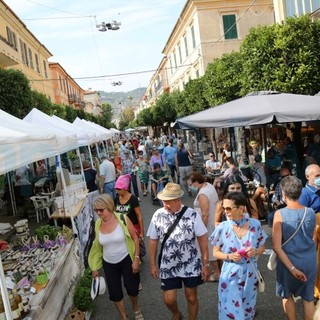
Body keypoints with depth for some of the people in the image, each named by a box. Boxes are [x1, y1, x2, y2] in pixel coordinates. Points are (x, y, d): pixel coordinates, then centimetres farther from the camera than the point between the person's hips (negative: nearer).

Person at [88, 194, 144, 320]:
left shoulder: (122, 219, -18)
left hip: (127, 260, -3)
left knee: (132, 288, 9)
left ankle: (136, 309, 44)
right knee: (115, 293, 9)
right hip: (109, 264, 3)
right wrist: (94, 267, 8)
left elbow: (135, 239, -11)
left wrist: (136, 259, -14)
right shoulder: (98, 224, -8)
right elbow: (97, 246, 4)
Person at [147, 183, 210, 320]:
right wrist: (152, 264, 4)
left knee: (191, 298, 14)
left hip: (191, 265, -1)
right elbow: (153, 241, 0)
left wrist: (205, 264, -7)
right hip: (168, 265, 2)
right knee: (169, 300, 9)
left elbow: (203, 240, -10)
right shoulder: (158, 215, -11)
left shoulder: (192, 215, -17)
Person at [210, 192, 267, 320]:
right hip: (230, 275, -2)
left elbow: (262, 247, 5)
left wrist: (255, 252, -16)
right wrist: (229, 256, -19)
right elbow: (216, 252, -1)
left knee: (247, 310, 19)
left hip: (250, 274, 2)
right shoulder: (222, 228, -12)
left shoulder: (255, 225, -9)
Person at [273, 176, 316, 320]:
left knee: (287, 294, 22)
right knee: (308, 298, 20)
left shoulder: (280, 214, -18)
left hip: (288, 262, -3)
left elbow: (277, 247, -21)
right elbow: (312, 238, 10)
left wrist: (292, 268, -17)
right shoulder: (311, 213, -7)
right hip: (309, 262, 3)